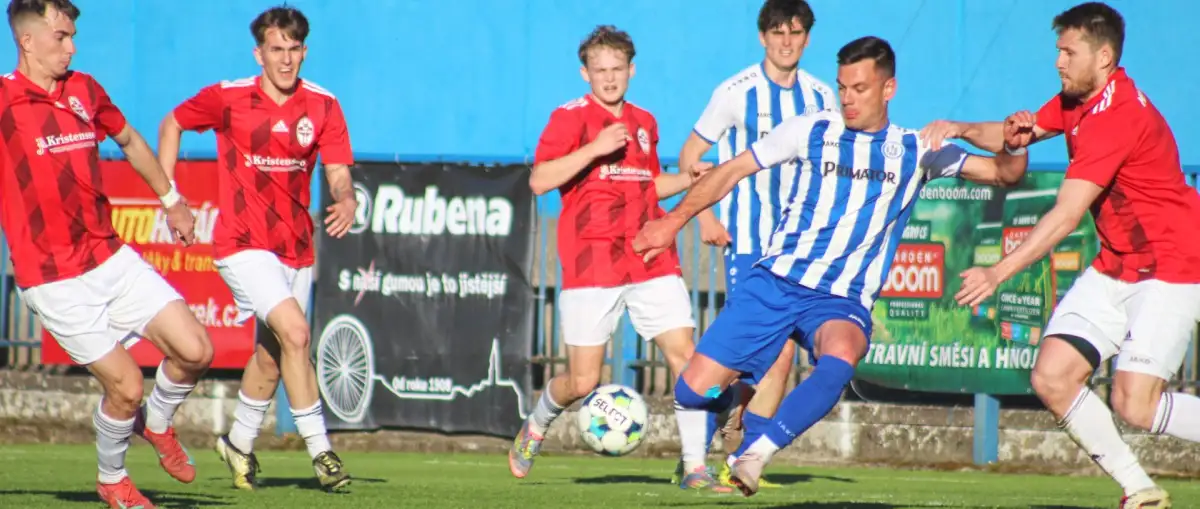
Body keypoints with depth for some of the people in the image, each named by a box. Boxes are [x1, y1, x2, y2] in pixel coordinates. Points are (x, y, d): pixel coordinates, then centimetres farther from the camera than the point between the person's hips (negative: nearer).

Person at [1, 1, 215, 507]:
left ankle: (156, 422, 27)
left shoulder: (85, 91, 8)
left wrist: (171, 200, 33)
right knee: (126, 385, -8)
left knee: (194, 350, -5)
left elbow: (130, 141, 26)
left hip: (111, 257, 6)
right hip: (54, 280, -6)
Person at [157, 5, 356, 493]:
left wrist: (346, 200, -30)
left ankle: (239, 443, 39)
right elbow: (172, 124, 8)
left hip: (296, 247, 5)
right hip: (243, 244, -4)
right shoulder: (227, 98, -8)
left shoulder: (323, 106, -1)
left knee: (273, 352, 15)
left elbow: (338, 173, -6)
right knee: (295, 332, -21)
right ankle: (320, 451, -16)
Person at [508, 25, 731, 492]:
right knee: (582, 383, -3)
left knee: (686, 357, -9)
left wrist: (688, 179, 11)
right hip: (591, 266, -5)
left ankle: (695, 468, -5)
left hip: (651, 261, 5)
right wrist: (593, 149, -21)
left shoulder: (644, 123, 16)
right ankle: (537, 425, 30)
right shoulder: (570, 118, -2)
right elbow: (539, 181, -13)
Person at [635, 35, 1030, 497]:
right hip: (775, 282, 1)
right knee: (693, 392, -7)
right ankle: (733, 398, 29)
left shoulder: (915, 151, 7)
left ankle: (756, 456, -33)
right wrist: (675, 220, -4)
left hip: (843, 301, -1)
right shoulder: (812, 131, 4)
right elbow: (733, 170, 7)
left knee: (839, 361, -38)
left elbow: (1004, 173, 8)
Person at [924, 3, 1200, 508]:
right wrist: (963, 130, -4)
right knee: (1052, 376, -4)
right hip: (1116, 267, 9)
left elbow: (1065, 217, -28)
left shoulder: (1117, 115, -24)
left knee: (1134, 405, -19)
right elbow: (1021, 133, 17)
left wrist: (998, 273, -29)